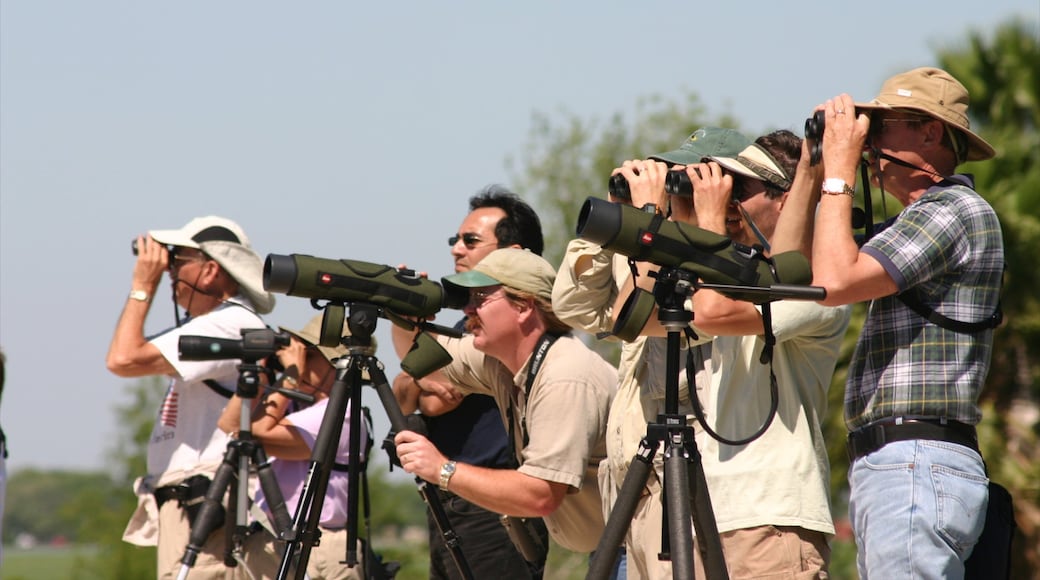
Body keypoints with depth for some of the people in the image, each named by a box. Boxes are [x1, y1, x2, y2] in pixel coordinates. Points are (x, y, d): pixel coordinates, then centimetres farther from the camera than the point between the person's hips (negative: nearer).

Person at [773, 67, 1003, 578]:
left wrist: (839, 172, -7)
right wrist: (814, 166, 20)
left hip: (920, 467, -10)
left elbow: (835, 281, -18)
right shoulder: (916, 221, 23)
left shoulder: (956, 210, -8)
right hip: (882, 466, 10)